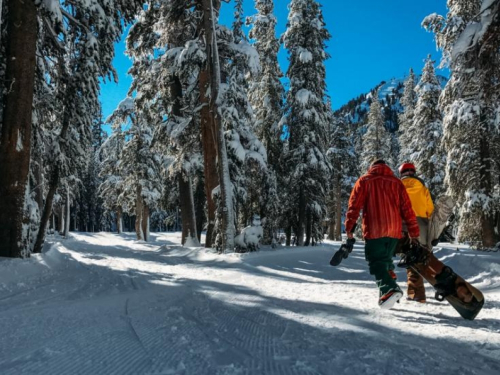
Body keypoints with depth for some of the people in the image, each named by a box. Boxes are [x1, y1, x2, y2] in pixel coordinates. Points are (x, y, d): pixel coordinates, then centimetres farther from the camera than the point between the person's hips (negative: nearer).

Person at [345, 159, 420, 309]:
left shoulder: (364, 181, 5)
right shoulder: (396, 182, 13)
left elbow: (354, 205, -4)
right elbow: (407, 209, 9)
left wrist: (349, 227, -2)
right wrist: (414, 232, 11)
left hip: (374, 230, -4)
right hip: (394, 230, 4)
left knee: (376, 261, -3)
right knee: (386, 259, 20)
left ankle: (389, 289, -24)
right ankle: (390, 286, 17)